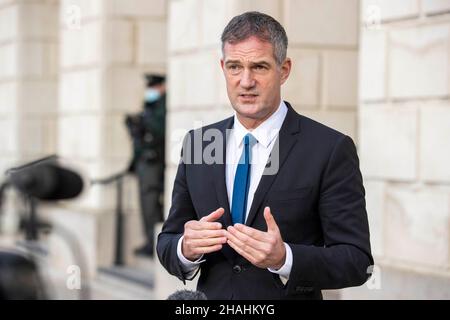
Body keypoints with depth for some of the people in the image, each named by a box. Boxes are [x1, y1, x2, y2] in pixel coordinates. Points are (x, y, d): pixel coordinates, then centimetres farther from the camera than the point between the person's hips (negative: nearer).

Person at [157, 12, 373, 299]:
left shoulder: (330, 149, -13)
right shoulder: (197, 143, 0)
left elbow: (357, 262, -15)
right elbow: (167, 243, 3)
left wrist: (284, 259, -30)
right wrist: (186, 249, -18)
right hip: (210, 294, 4)